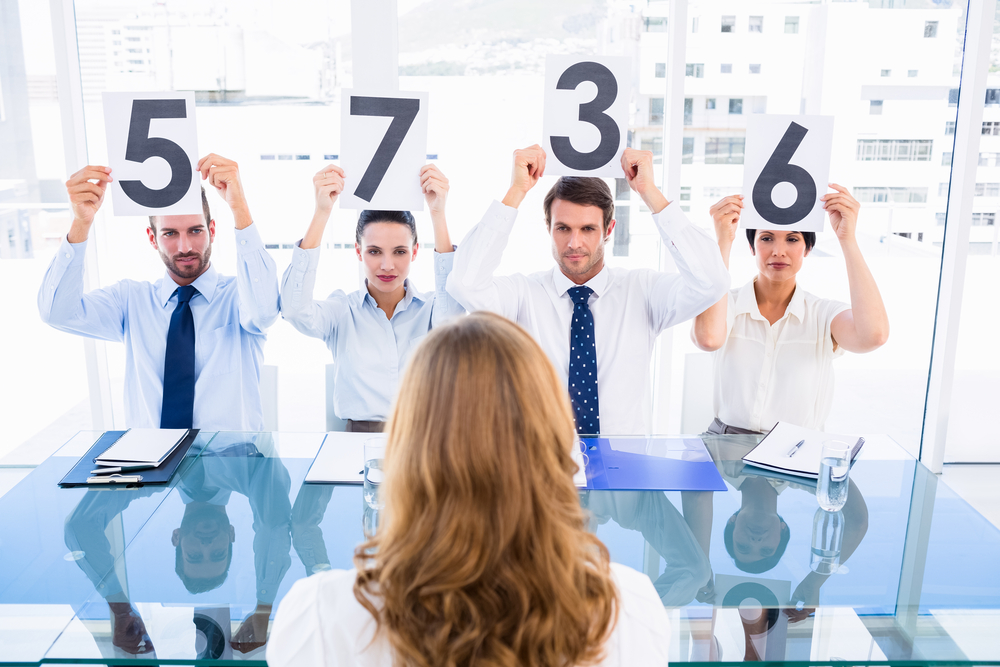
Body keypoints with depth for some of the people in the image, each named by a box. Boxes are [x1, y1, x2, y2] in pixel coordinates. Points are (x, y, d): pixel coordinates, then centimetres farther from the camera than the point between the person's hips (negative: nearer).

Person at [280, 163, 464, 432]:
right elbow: (295, 309, -14)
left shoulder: (431, 309, 6)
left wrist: (438, 213, -20)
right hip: (358, 441, -1)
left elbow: (452, 311, -17)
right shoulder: (342, 311, 5)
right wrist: (322, 212, -17)